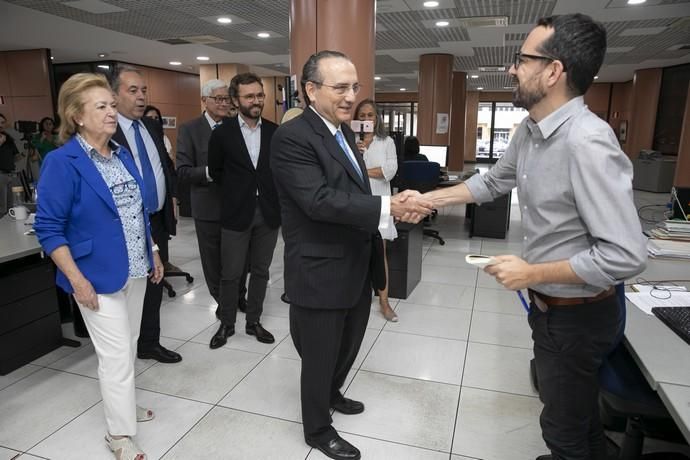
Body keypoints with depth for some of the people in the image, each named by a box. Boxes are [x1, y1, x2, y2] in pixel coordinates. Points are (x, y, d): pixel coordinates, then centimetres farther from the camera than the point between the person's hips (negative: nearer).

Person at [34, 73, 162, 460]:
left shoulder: (123, 154, 6)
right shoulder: (62, 162, -15)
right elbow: (49, 228, -15)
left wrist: (153, 253, 14)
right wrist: (77, 279, -18)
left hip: (135, 269, 7)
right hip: (99, 277, -7)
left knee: (129, 346, 19)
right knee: (116, 355, 1)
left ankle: (122, 403, 41)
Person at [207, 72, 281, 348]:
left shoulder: (275, 132, 2)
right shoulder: (222, 133, -3)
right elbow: (215, 171, 7)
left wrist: (274, 196, 1)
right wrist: (235, 193, 8)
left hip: (268, 212, 2)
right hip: (237, 213, -2)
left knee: (260, 271, 12)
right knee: (231, 273, 7)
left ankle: (253, 321, 27)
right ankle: (226, 323, 26)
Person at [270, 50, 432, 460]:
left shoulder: (344, 130, 10)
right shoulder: (292, 138, -19)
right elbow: (320, 200, -29)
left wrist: (398, 205, -1)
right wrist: (390, 207, -32)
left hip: (357, 267, 9)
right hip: (320, 274, -8)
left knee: (348, 346, 27)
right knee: (320, 357, 12)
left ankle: (332, 394, 54)